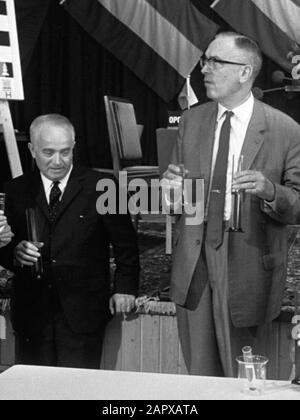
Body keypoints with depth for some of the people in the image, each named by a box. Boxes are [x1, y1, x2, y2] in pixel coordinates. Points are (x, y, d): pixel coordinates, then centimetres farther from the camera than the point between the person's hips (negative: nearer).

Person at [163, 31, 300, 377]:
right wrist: (172, 186, -9)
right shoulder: (191, 121, 6)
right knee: (199, 377, 15)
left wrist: (269, 191, -26)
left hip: (247, 268, -4)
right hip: (193, 266, 4)